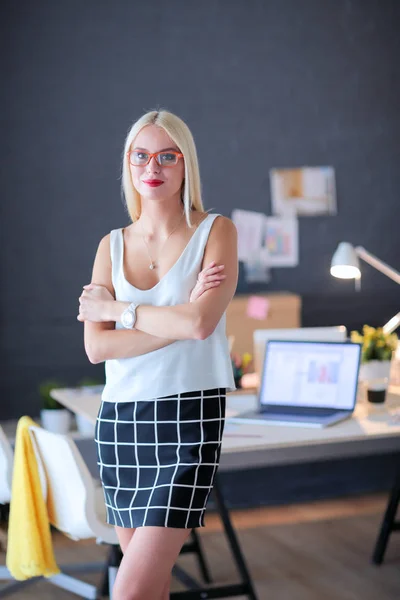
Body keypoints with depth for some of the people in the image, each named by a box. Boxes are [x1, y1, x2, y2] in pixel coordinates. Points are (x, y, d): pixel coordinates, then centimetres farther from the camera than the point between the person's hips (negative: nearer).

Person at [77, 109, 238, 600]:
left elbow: (201, 323, -17)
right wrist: (180, 321, -12)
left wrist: (112, 307, -5)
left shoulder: (215, 232, 0)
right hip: (121, 417, 4)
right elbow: (96, 347, -3)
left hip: (189, 415, -4)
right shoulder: (112, 245, 9)